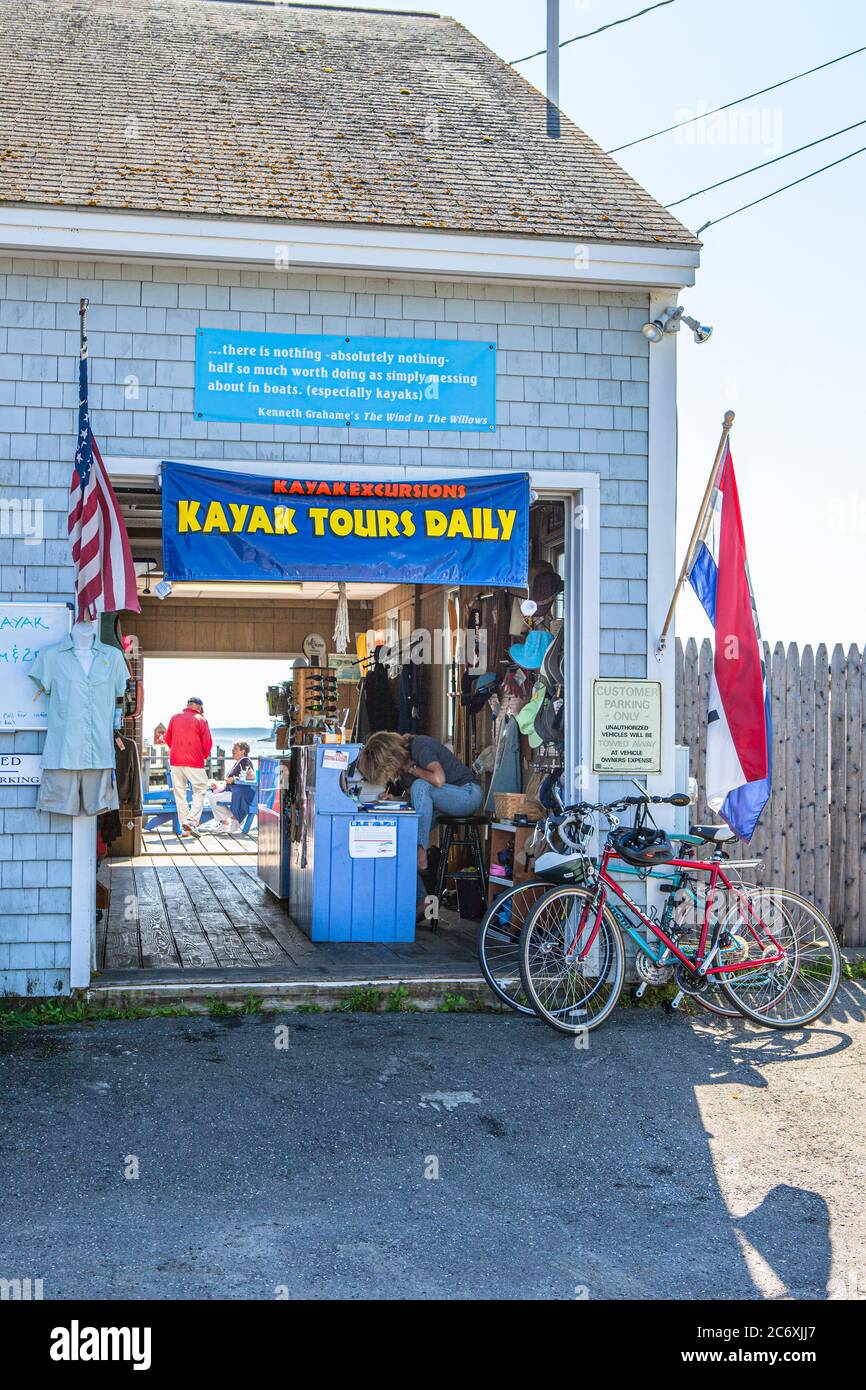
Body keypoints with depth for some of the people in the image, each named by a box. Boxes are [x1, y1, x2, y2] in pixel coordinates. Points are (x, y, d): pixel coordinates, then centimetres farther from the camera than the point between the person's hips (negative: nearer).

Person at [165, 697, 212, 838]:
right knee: (200, 791, 6)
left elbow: (167, 738, 14)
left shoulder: (175, 717, 9)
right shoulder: (201, 720, -2)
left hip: (175, 761, 4)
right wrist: (205, 756, 17)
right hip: (194, 762, -4)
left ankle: (184, 829, 7)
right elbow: (208, 743, -2)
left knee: (180, 794, 8)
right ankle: (191, 821, -12)